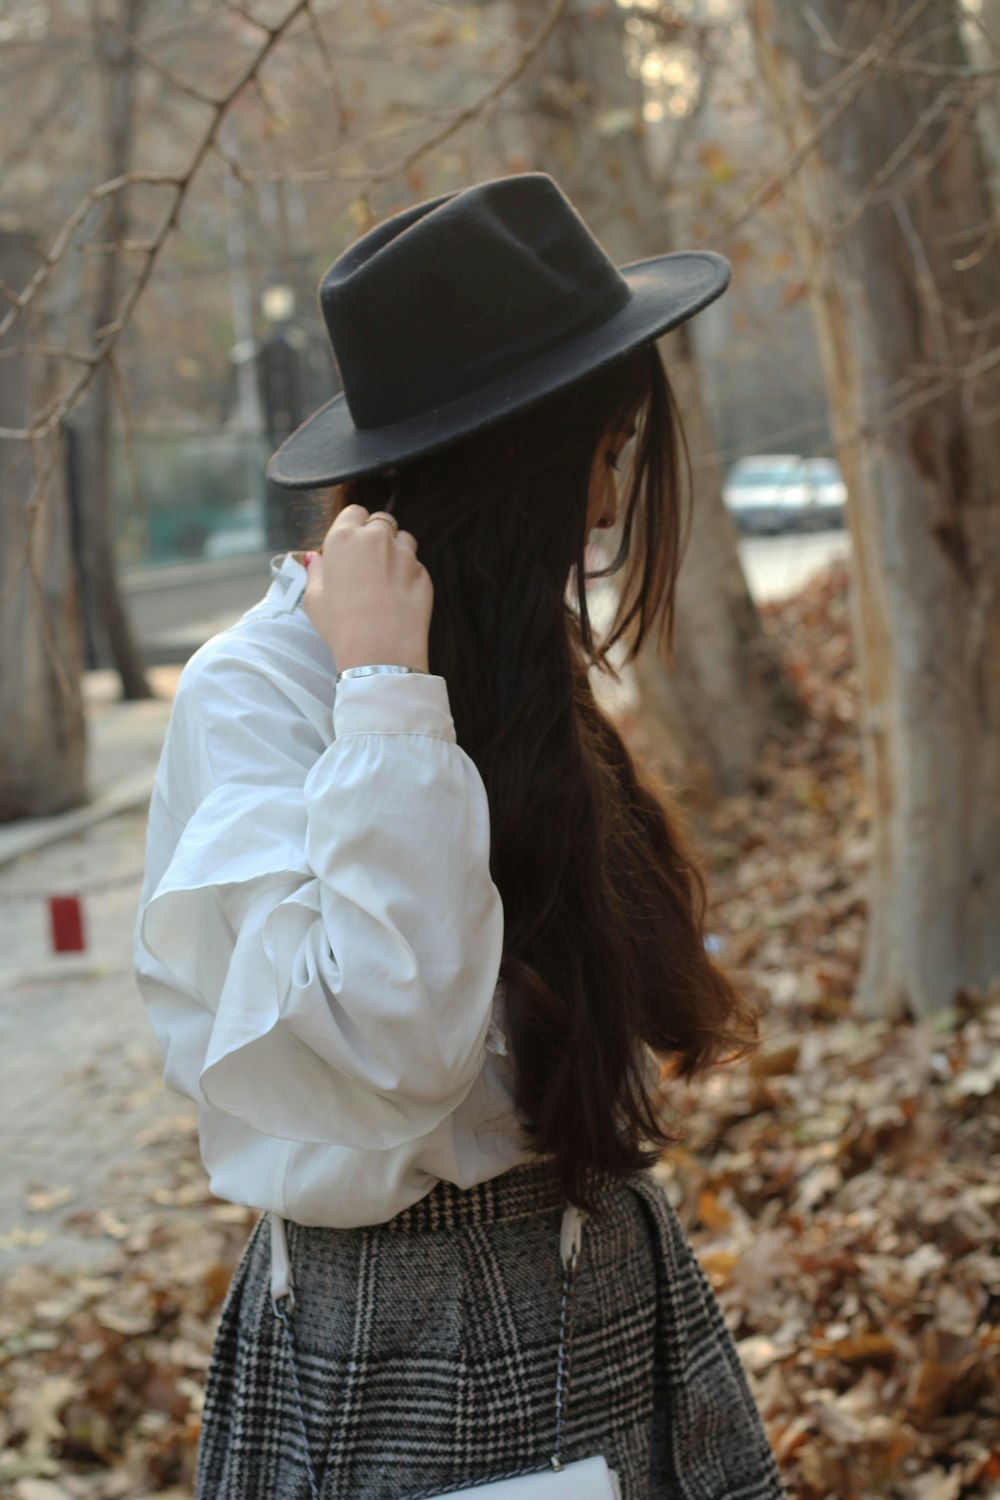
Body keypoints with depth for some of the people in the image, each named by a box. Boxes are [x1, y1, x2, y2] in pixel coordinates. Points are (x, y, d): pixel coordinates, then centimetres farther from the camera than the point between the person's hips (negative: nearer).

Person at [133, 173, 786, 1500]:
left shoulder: (511, 661, 7)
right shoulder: (257, 691, -19)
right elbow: (390, 1049, -30)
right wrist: (386, 691, -28)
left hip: (606, 1277, 8)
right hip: (410, 1328, -8)